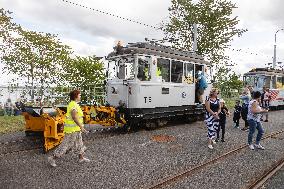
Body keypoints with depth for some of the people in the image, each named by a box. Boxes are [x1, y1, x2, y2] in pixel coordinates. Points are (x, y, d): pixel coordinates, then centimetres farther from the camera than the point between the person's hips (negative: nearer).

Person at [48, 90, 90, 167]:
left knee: (79, 143, 18)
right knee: (66, 145, -1)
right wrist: (81, 127, -24)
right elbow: (74, 117, -27)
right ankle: (52, 158, 11)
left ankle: (81, 158, 30)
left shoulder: (73, 104, 11)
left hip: (76, 129, 10)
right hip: (72, 129, -10)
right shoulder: (73, 104, -20)